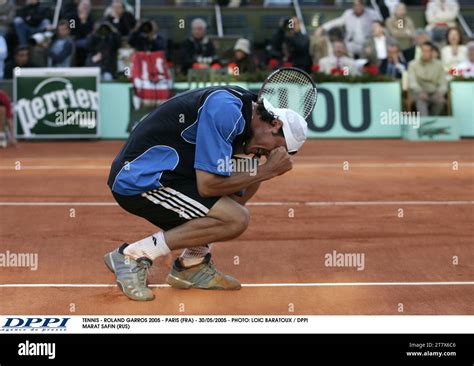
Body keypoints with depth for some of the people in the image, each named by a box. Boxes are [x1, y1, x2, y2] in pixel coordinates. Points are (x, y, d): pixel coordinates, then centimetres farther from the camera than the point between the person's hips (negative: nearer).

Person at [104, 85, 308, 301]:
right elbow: (207, 185, -21)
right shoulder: (226, 110, -18)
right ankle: (134, 255, -12)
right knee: (236, 219, -17)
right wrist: (266, 171, -14)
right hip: (138, 181, -10)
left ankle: (191, 266, 14)